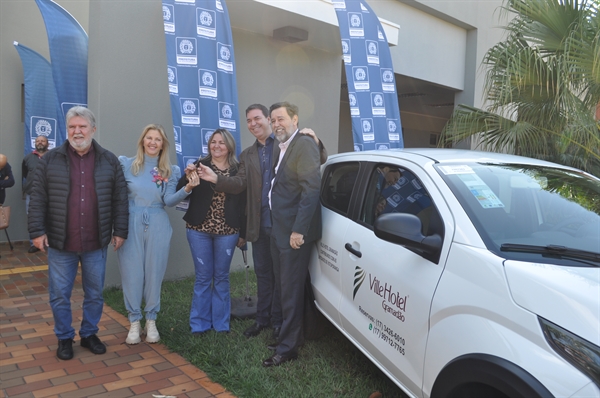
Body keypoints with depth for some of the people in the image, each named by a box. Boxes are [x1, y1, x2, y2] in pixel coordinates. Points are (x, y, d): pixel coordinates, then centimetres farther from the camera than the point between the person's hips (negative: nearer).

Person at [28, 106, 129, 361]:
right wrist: (37, 231, -6)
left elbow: (120, 199, 3)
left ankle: (89, 334, 31)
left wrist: (120, 231, -1)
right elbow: (38, 199, -1)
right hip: (60, 243, 0)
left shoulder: (109, 161, 2)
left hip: (96, 243, 1)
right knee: (59, 295, 9)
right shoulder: (50, 160, 0)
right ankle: (64, 338, 28)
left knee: (95, 294, 12)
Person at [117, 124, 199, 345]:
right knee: (132, 272, 4)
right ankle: (134, 322, 19)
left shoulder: (171, 171, 4)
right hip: (131, 224, -1)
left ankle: (151, 321, 23)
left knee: (154, 272, 8)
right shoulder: (127, 164, 1)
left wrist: (187, 189, -21)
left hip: (157, 225, 1)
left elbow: (168, 200, -6)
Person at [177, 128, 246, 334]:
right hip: (199, 229, 0)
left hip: (227, 231, 1)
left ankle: (221, 323, 24)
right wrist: (187, 178, -24)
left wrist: (243, 233, 4)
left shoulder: (238, 170, 1)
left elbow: (243, 204, 3)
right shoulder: (200, 166, -1)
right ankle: (199, 324, 22)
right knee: (203, 277, 8)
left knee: (221, 277, 11)